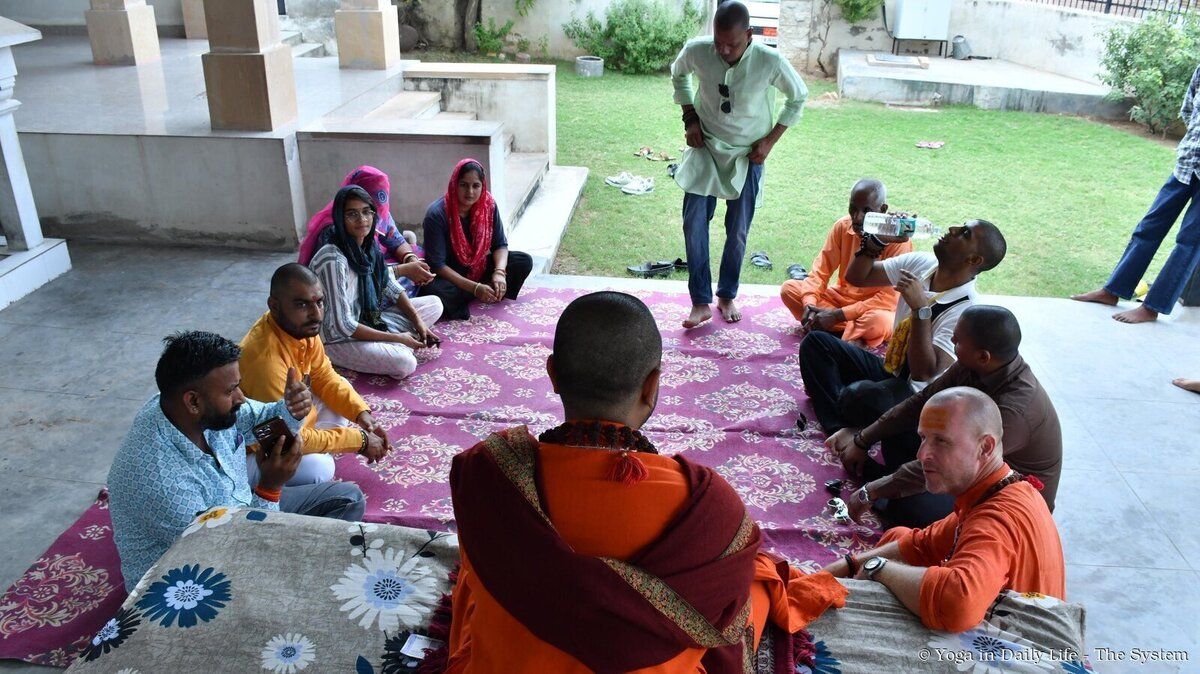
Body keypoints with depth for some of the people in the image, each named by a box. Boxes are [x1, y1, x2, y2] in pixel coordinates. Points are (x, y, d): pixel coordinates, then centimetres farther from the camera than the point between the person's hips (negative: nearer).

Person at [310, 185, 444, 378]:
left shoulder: (367, 246, -2)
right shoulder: (333, 259, -26)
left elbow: (391, 287, 10)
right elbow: (341, 325, -27)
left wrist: (418, 321, -4)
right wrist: (396, 338, -21)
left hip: (365, 321, 9)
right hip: (336, 339, -9)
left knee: (434, 304, 8)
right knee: (404, 362, -33)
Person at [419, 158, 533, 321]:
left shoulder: (488, 204, -10)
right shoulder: (436, 214, -24)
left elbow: (500, 244, -3)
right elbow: (437, 264, -26)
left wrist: (500, 272, -26)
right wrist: (475, 288, -32)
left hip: (480, 268, 5)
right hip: (449, 275, -4)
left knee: (524, 262, -8)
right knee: (433, 291, -38)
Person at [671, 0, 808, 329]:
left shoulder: (771, 62, -23)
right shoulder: (697, 50, -18)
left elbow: (799, 97, -3)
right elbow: (678, 74, 7)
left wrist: (770, 140, -8)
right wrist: (690, 117, -3)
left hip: (748, 154, -1)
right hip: (705, 147, 1)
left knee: (738, 230, 5)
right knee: (694, 222, -7)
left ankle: (727, 296, 25)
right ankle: (701, 302, 3)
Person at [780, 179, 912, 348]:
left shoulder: (898, 240, -21)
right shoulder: (842, 226, -8)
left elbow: (890, 297, -23)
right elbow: (821, 270, -5)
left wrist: (837, 316, -28)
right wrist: (809, 304, -26)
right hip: (842, 296, 6)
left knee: (878, 321, -41)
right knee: (789, 288, -14)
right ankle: (855, 336, -19)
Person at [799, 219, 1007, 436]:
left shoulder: (967, 310, -26)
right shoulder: (920, 263, -4)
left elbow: (924, 374, -32)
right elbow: (856, 277, 3)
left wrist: (920, 308, -35)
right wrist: (877, 239, -15)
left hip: (918, 395, -8)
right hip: (888, 370, 8)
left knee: (860, 395, -38)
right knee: (815, 342, -4)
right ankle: (841, 431, -16)